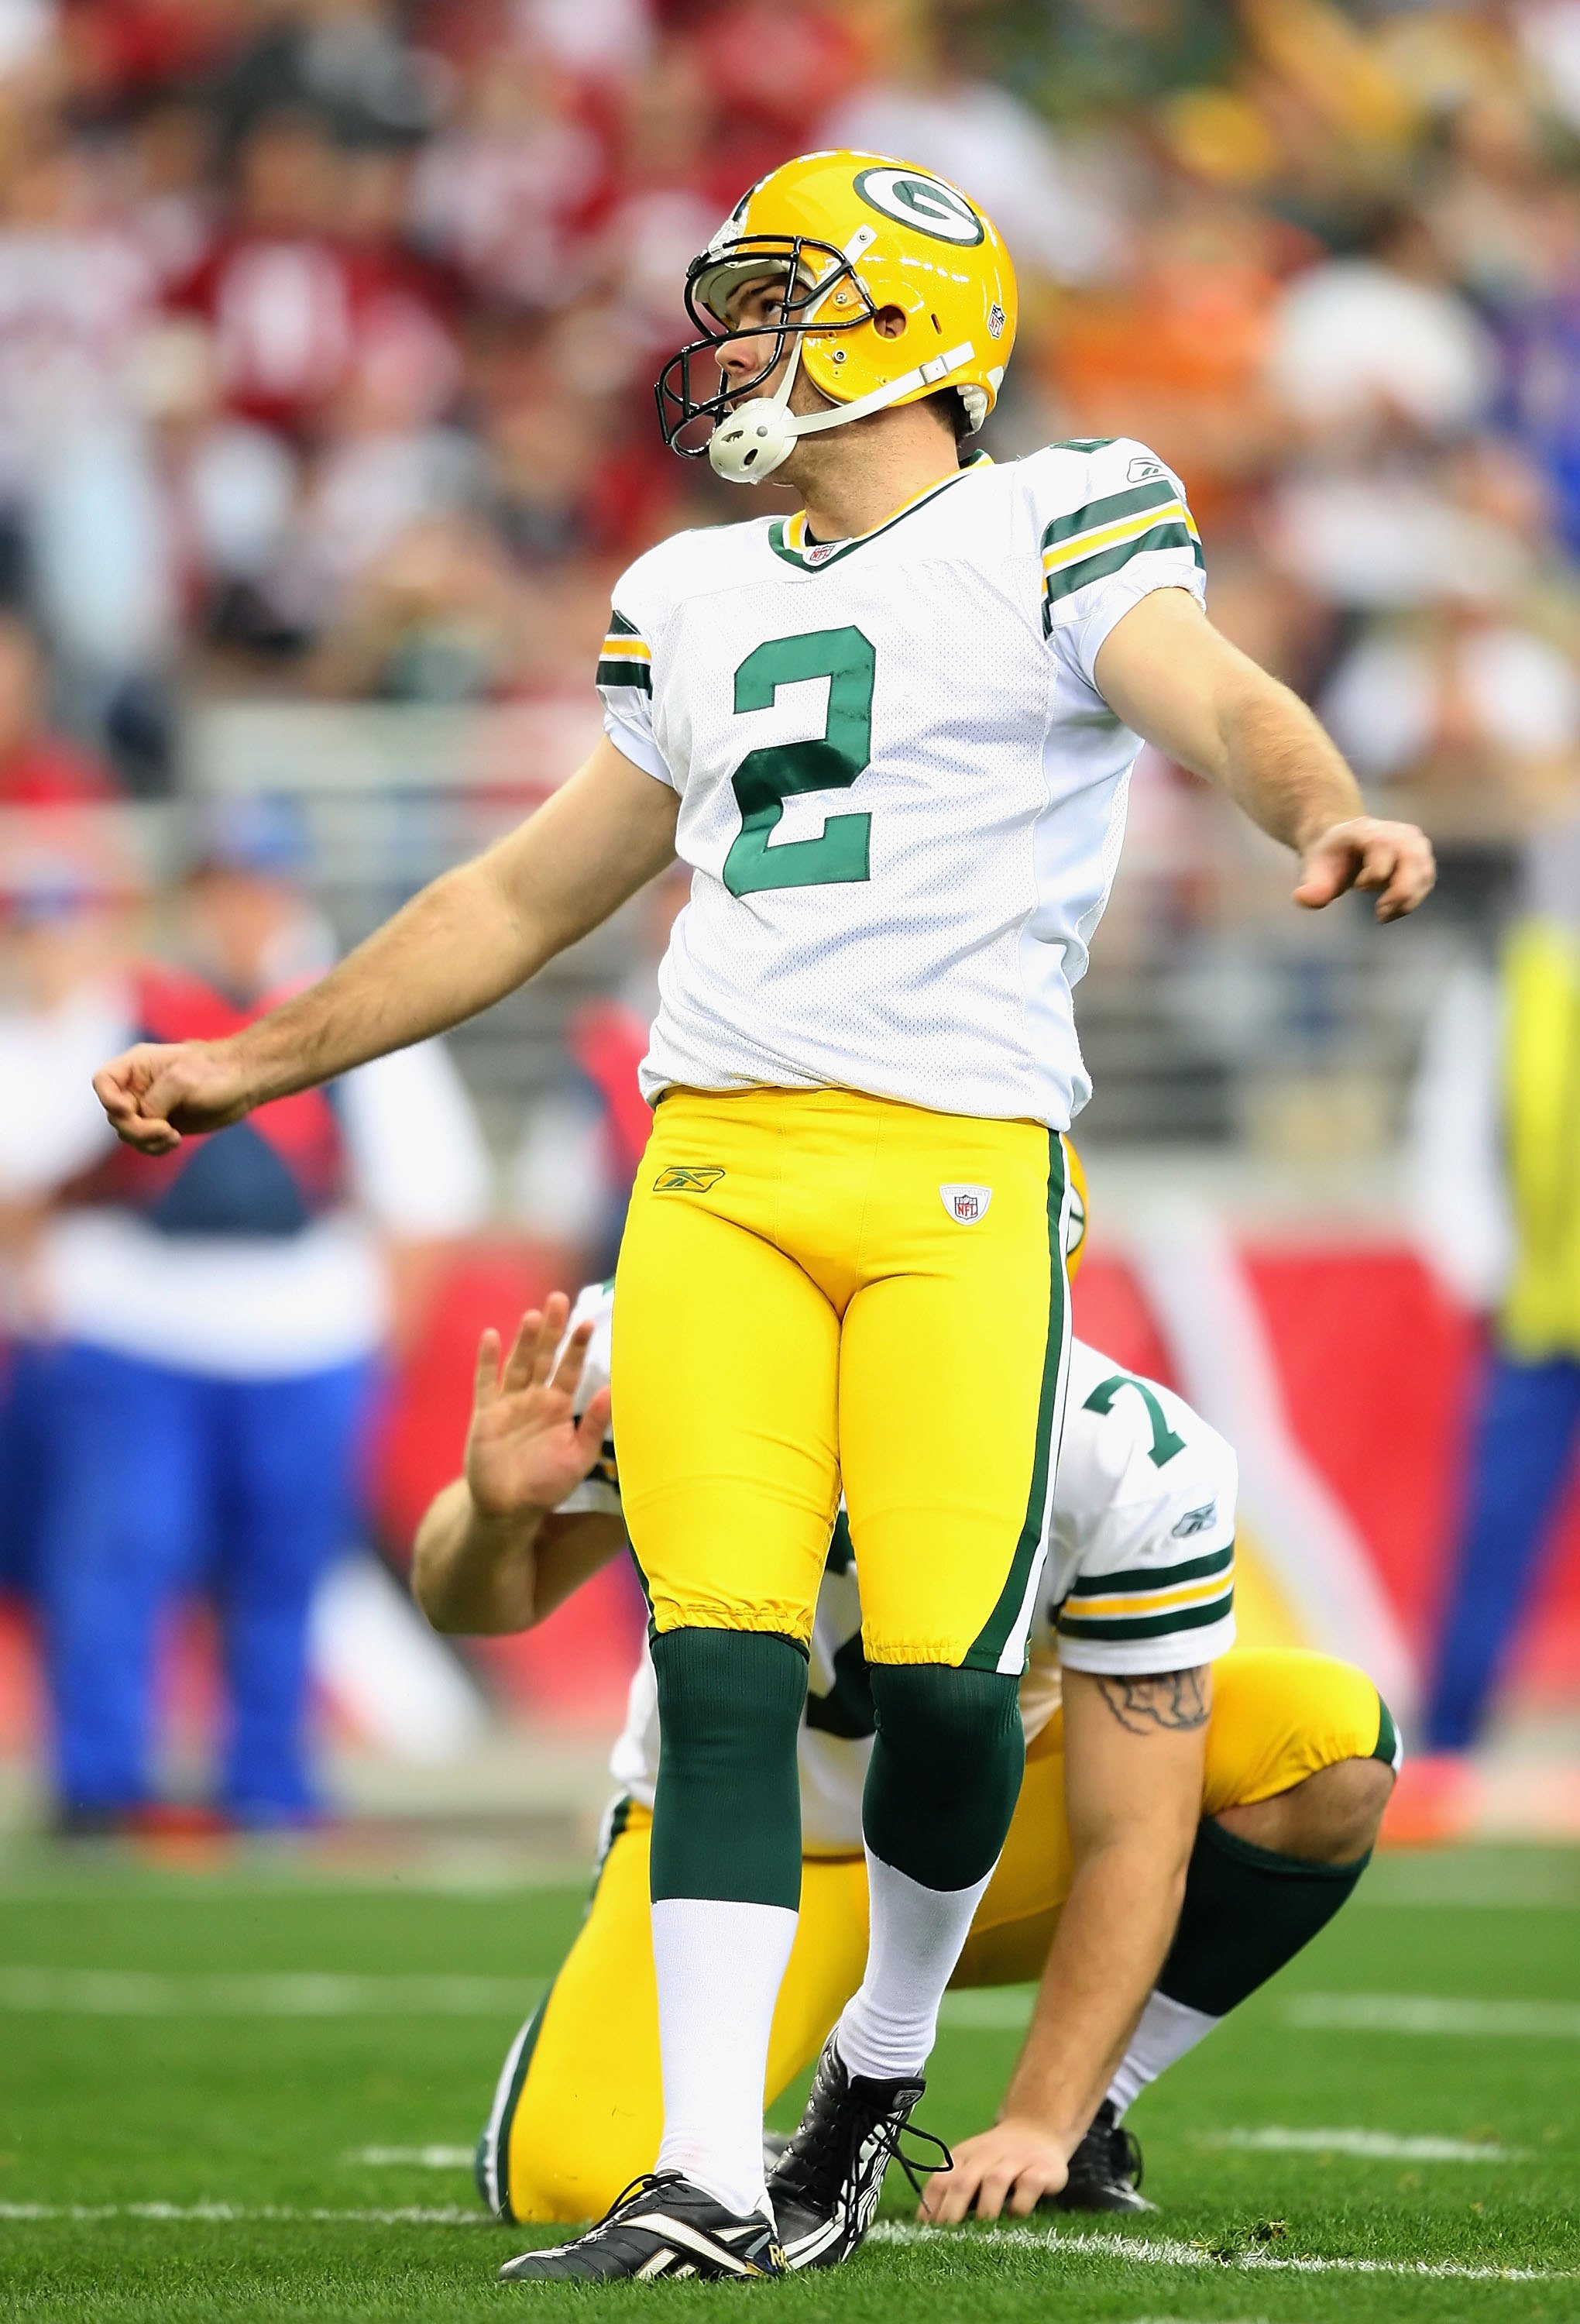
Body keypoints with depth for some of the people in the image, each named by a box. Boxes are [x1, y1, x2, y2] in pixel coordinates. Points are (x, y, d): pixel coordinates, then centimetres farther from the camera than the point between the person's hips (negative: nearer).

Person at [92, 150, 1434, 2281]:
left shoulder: (1053, 532, 5)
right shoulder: (701, 604, 23)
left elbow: (1218, 703, -14)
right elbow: (531, 894, 32)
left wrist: (1327, 813, -37)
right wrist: (259, 1060, 33)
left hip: (956, 1165, -5)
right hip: (717, 1168, 5)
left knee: (944, 1676, -11)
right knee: (722, 1674, -6)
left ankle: (883, 2059, 17)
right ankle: (710, 2186, -7)